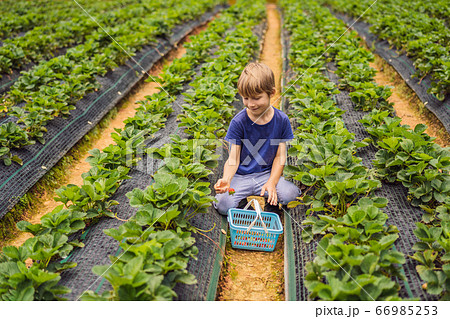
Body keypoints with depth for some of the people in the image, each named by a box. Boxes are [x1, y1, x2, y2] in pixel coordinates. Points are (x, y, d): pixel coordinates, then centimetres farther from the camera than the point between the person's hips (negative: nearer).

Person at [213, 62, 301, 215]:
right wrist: (226, 179, -32)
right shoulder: (238, 122, -11)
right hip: (241, 176, -1)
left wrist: (272, 183, -13)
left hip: (267, 173, 2)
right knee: (223, 205, -23)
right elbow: (233, 158, -12)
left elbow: (280, 156, -1)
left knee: (290, 194, -24)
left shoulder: (281, 120, -6)